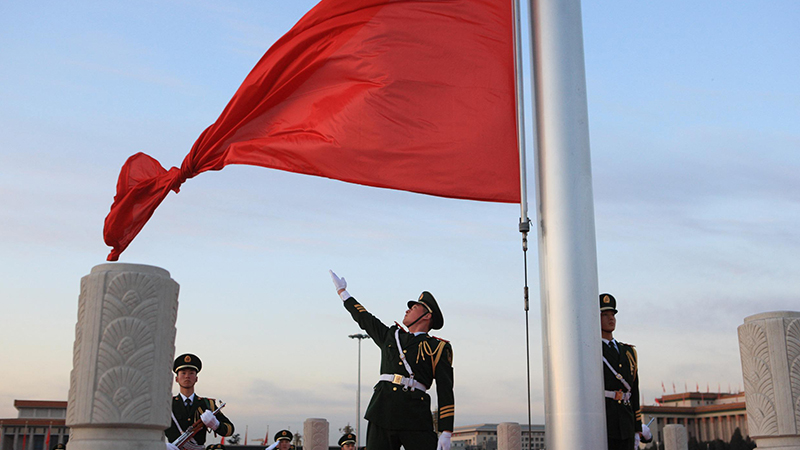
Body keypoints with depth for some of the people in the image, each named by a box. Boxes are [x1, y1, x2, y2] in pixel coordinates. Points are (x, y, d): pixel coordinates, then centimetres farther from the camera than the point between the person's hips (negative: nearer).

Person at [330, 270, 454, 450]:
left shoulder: (437, 348, 8)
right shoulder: (390, 336, 22)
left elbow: (446, 393, 2)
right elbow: (364, 318, 36)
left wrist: (446, 433, -7)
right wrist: (342, 291, 46)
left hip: (415, 419, -4)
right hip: (382, 414, 4)